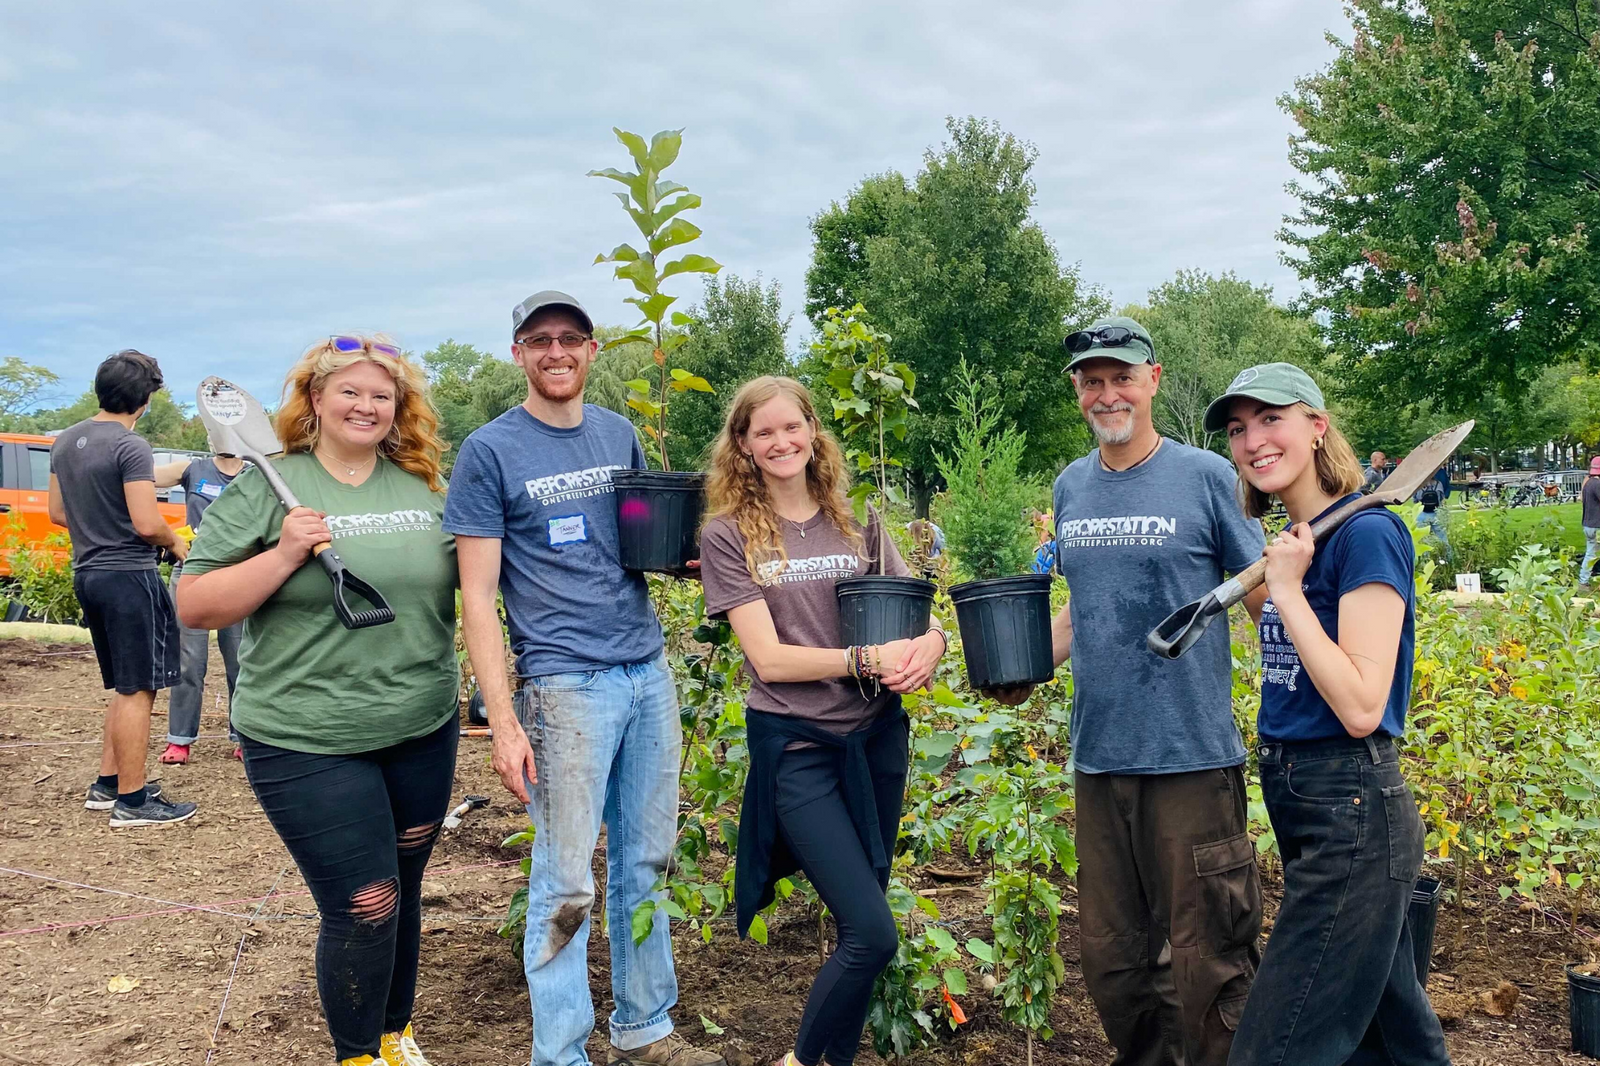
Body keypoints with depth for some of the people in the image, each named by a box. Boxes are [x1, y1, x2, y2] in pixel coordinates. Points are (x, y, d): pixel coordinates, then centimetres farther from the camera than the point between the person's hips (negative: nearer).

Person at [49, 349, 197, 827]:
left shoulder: (65, 441, 10)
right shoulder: (131, 447, -17)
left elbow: (58, 513, 16)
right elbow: (147, 524, -22)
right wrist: (175, 543, -3)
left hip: (88, 573, 9)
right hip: (128, 576, -9)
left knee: (125, 688, 19)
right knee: (137, 690, -2)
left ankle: (106, 785, 24)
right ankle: (131, 802, 2)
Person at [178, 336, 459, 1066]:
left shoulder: (424, 486, 5)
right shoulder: (266, 487, -6)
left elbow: (468, 572, 19)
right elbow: (193, 607, -9)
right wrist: (284, 554, -20)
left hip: (423, 733, 4)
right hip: (308, 745, -4)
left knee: (402, 892, 17)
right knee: (363, 904, -2)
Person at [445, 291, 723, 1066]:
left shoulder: (621, 434, 12)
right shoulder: (488, 451, -4)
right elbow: (478, 597, -6)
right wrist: (504, 725, -12)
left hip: (648, 674, 5)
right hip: (565, 684, -5)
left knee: (645, 863, 12)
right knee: (565, 883, -1)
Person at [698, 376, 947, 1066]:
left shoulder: (858, 524, 6)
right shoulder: (729, 534, -4)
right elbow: (768, 657, -10)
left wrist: (928, 644, -17)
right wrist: (869, 658, -21)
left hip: (876, 736, 4)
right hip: (795, 745, -4)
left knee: (861, 926, 13)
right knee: (872, 933, -10)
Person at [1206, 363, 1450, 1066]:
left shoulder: (1366, 533, -15)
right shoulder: (1293, 541, 10)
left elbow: (1361, 707, -23)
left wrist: (1286, 590, -20)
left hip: (1351, 810, -9)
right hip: (1296, 798, 9)